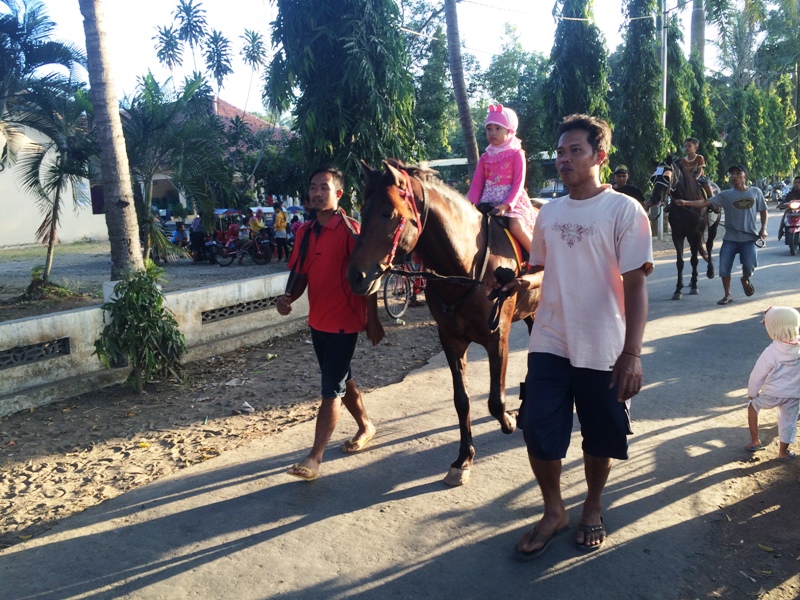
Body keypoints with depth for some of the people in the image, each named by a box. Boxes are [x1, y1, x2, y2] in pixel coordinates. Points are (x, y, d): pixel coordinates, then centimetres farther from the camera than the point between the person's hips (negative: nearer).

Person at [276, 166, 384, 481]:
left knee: (331, 387, -4)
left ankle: (315, 457, 1)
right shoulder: (305, 232, 7)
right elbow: (300, 272, 10)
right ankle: (366, 426, 41)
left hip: (344, 321, -7)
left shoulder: (350, 230, -13)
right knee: (340, 379, 20)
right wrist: (287, 296, -10)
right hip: (317, 320, 8)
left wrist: (372, 319, -13)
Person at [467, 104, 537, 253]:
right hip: (488, 202, 5)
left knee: (516, 225, -30)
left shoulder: (516, 155, 0)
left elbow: (518, 184, -8)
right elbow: (477, 184, 5)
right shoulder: (484, 158, 12)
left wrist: (506, 206, -22)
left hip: (512, 201, -5)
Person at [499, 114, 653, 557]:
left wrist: (632, 353, -18)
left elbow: (635, 284, -11)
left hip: (603, 350, -3)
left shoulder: (624, 210, -7)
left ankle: (592, 510, 38)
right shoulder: (549, 212, 8)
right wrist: (526, 280, -6)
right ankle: (553, 512, 28)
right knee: (538, 433, 3)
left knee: (600, 439, 11)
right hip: (549, 344, 4)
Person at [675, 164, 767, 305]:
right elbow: (705, 202, -9)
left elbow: (763, 211, 13)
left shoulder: (756, 192, 3)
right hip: (730, 238, 1)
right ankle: (727, 295, 12)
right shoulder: (726, 195, 0)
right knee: (724, 266, -5)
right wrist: (686, 202, -22)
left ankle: (745, 279, 23)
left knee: (750, 264, -14)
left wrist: (763, 228, 0)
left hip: (749, 237, -1)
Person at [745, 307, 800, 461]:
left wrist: (752, 393, 2)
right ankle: (783, 452, 32)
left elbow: (757, 375, -13)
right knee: (787, 422, 18)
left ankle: (755, 441, 26)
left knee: (752, 405, 24)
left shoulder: (770, 352, -24)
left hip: (771, 394, -2)